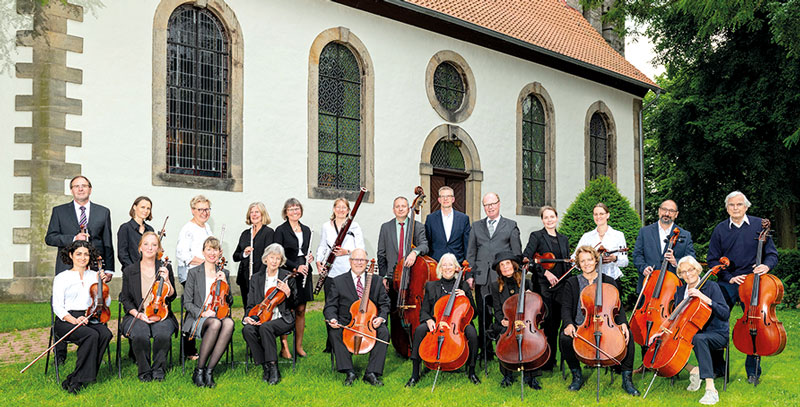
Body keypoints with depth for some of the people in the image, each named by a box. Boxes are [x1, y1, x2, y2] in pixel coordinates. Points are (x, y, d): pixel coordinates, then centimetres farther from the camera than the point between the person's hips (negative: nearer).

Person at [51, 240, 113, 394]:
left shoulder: (94, 276, 16)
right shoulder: (61, 278, 6)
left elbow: (106, 303, 14)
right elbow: (57, 307, -3)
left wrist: (102, 284, 0)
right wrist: (73, 320, -20)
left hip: (90, 319, 4)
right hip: (67, 320, -4)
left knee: (105, 334, -30)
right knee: (91, 335, -34)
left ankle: (76, 380, -22)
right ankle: (82, 376, -22)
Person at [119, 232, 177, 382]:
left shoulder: (165, 268, 8)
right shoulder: (129, 271, 7)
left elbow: (171, 296, 7)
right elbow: (125, 299, 8)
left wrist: (167, 280, -12)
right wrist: (138, 314, -9)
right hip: (137, 316, 0)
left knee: (163, 334, -33)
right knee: (140, 335, -33)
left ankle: (158, 369, -9)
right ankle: (144, 371, -10)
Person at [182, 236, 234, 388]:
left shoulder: (224, 273, 16)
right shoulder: (194, 272, 6)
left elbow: (230, 302, 15)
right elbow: (187, 303, 3)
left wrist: (225, 284, -2)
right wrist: (202, 313, -16)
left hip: (219, 315, 3)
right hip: (198, 319, -3)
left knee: (229, 323, -36)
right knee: (215, 323, -39)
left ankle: (209, 371, -32)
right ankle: (199, 370, -26)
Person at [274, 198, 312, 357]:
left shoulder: (306, 230, 13)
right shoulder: (281, 230, -4)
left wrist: (310, 257, 1)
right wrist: (295, 267, -17)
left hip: (304, 274, 5)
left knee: (301, 310, 8)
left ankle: (299, 346, 17)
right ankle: (284, 347, 6)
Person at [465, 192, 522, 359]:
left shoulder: (511, 225, 8)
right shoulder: (476, 226, 15)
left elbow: (517, 253, 6)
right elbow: (471, 253, 13)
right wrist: (469, 275, 4)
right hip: (482, 277, 2)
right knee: (483, 316, 5)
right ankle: (486, 350, 14)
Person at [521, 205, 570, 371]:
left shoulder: (564, 239, 16)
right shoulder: (537, 236, 0)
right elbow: (525, 258, -12)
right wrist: (545, 271, -18)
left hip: (560, 287, 5)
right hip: (542, 286, -5)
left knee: (555, 324, 8)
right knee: (546, 323, -7)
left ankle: (552, 360, 18)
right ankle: (544, 362, 0)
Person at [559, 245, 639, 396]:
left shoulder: (609, 282, 11)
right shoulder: (572, 283, 8)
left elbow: (619, 306, 7)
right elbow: (566, 308, 1)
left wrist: (622, 323, -15)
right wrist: (569, 324, -21)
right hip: (580, 327, -1)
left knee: (628, 335, -28)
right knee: (564, 337, -32)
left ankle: (627, 379, -14)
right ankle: (577, 375, -8)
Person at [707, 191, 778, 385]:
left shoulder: (759, 225, 2)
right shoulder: (720, 229, 4)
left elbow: (772, 254, 4)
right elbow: (712, 260, 5)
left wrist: (766, 266, -18)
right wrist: (729, 277, -7)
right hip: (728, 284, 1)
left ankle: (753, 371, 16)